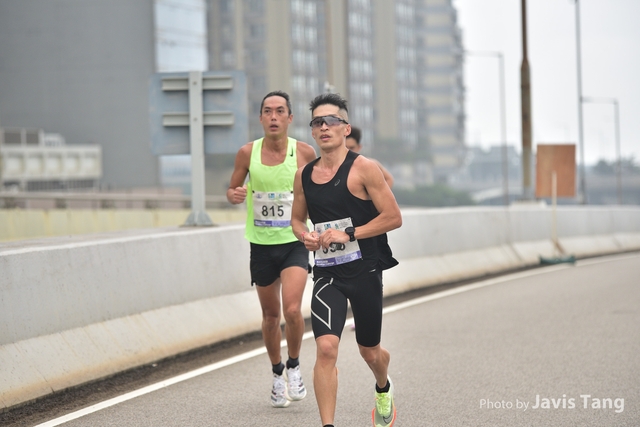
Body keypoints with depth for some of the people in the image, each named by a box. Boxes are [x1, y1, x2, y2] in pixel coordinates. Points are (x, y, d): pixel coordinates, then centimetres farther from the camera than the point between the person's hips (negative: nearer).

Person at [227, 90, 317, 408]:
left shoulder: (305, 152, -7)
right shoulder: (247, 153, -4)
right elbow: (232, 190, 8)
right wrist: (235, 195, -15)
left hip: (295, 242, -2)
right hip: (261, 246, 2)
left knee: (292, 309, -19)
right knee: (271, 315, 12)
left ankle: (294, 366, 7)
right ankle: (277, 374, 33)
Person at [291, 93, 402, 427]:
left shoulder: (363, 168, -9)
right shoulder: (304, 175, 5)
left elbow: (394, 218, -10)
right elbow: (297, 218, 21)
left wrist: (348, 234, -17)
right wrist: (305, 235, -2)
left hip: (365, 271, -2)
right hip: (326, 274, 2)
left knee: (370, 352, 15)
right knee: (326, 348, -19)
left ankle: (383, 390, 50)